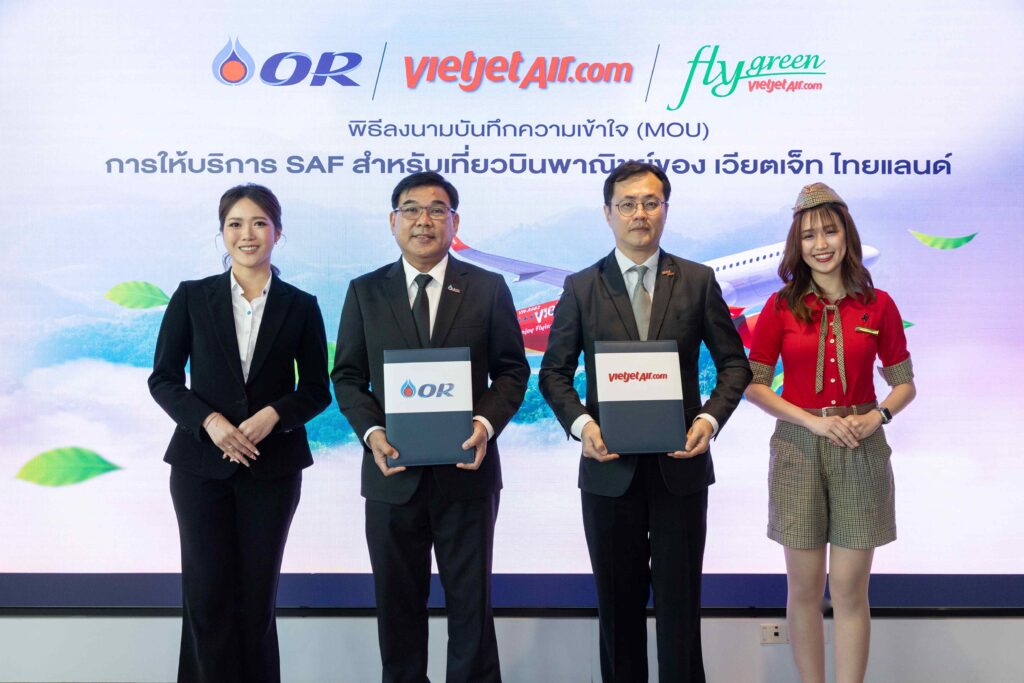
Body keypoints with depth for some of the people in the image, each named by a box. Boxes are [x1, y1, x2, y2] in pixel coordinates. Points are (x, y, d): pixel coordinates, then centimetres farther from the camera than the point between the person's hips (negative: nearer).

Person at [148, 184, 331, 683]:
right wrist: (209, 420, -14)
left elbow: (317, 391, 5)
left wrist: (275, 413, -15)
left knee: (257, 596, 7)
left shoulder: (300, 306, 2)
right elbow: (162, 379, 2)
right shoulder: (191, 297, 2)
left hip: (273, 467, 0)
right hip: (201, 463, 0)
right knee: (207, 595, 2)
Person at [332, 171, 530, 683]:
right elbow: (347, 376, 6)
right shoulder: (365, 292, 6)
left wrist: (486, 423, -15)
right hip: (392, 473, 1)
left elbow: (511, 370, 3)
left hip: (466, 469, -1)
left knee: (471, 599, 8)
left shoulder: (488, 289, 3)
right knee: (397, 602, 12)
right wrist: (371, 431, -11)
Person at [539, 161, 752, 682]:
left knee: (679, 600, 6)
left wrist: (710, 417, -11)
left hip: (680, 465, 0)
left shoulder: (698, 281, 3)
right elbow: (554, 372, 5)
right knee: (618, 603, 11)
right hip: (610, 468, 1)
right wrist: (580, 423, -13)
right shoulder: (581, 288, 2)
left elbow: (734, 363, 6)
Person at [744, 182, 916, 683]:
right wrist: (814, 420, -12)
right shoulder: (781, 306, 0)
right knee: (804, 587, 7)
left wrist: (876, 416, -12)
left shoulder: (877, 305, 1)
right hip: (799, 449, 0)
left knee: (850, 589, 3)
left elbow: (904, 383, 8)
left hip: (861, 452, 0)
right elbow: (753, 384, 0)